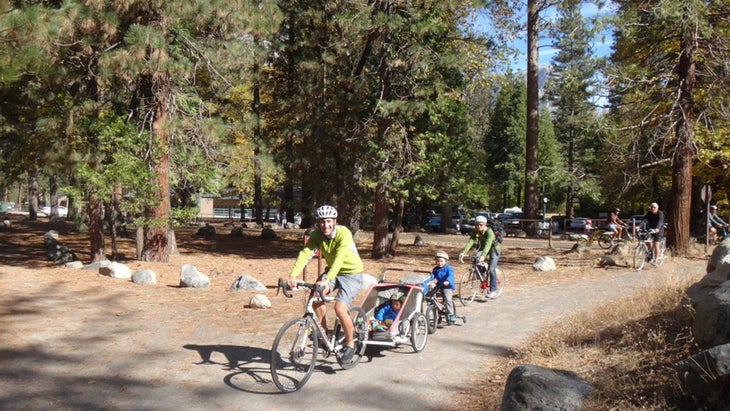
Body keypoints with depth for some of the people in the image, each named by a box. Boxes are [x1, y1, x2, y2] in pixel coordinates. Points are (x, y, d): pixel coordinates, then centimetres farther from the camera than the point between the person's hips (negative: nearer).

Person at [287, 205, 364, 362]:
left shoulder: (343, 233, -27)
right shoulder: (317, 234, -12)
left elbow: (339, 258, -39)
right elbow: (305, 253, -23)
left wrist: (327, 280, -52)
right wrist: (293, 275, -38)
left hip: (352, 273, -5)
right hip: (332, 271, 5)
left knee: (340, 308, -21)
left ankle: (350, 343, 2)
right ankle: (323, 332, -1)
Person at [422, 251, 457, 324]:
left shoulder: (448, 268, -6)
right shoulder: (435, 269, 10)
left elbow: (450, 276, -22)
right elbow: (431, 277, 4)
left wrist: (447, 281, -43)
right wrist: (425, 283, -15)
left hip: (448, 287, -5)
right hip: (438, 287, 5)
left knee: (448, 298, -28)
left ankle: (451, 315, -17)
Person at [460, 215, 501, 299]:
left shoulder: (489, 232, -32)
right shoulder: (475, 232, -16)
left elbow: (488, 244, -44)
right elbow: (470, 242, -28)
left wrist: (483, 256, -59)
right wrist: (464, 252, -44)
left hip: (494, 249, -5)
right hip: (482, 247, 5)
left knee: (491, 269, -18)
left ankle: (493, 290, -8)